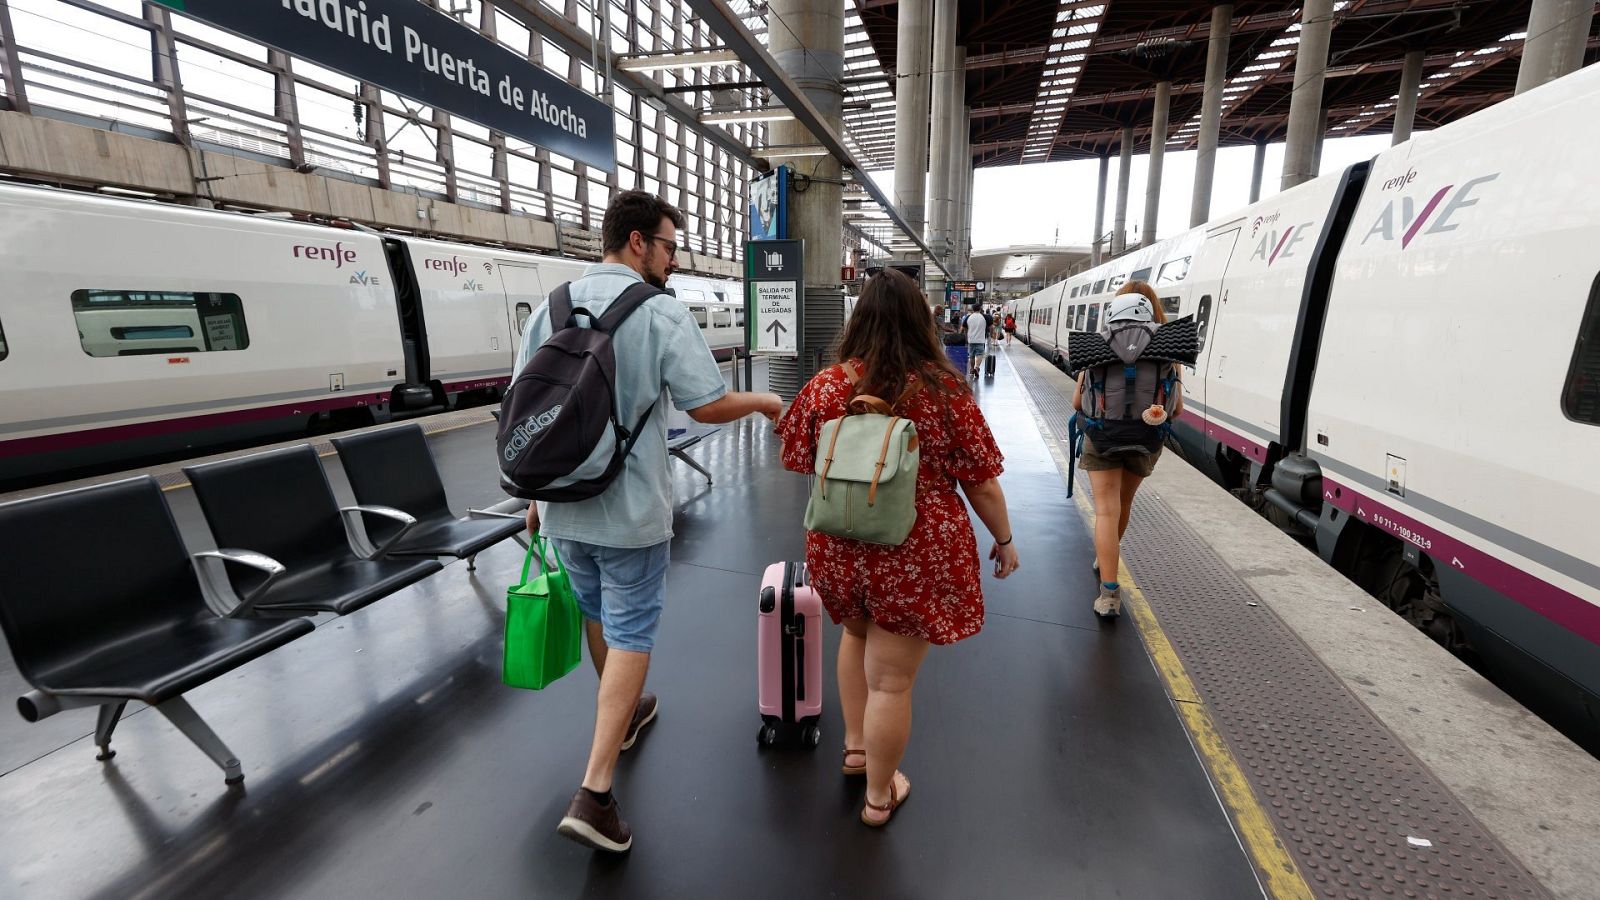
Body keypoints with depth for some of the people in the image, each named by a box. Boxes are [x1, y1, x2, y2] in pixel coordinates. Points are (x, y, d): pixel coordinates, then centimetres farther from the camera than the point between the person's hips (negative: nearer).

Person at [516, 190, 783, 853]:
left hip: (564, 505, 6)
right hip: (629, 510, -6)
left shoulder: (549, 307, 4)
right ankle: (595, 793, 7)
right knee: (630, 633, 6)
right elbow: (707, 406, -17)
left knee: (597, 613, 24)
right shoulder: (660, 312, -14)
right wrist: (763, 401, 3)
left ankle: (624, 714, 47)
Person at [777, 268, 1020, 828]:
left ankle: (854, 747, 44)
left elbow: (794, 459, 7)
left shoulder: (826, 385, -6)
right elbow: (982, 483, -6)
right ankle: (879, 796, 35)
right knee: (891, 681, 13)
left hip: (838, 549, 3)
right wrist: (1004, 539, 9)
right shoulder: (944, 389, -12)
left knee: (857, 634, 32)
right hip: (917, 556, -3)